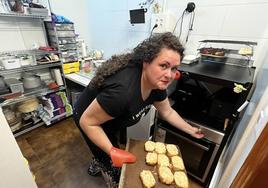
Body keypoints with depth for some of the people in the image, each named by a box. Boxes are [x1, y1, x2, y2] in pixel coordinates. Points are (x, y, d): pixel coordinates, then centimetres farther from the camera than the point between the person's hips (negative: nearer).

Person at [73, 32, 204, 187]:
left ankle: (96, 167, 64)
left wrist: (190, 130, 1)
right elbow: (87, 121, -31)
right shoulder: (123, 91, -44)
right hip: (91, 119, -6)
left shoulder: (158, 82, -19)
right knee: (112, 164, 11)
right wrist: (112, 151, -31)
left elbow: (167, 111, -3)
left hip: (112, 121, 7)